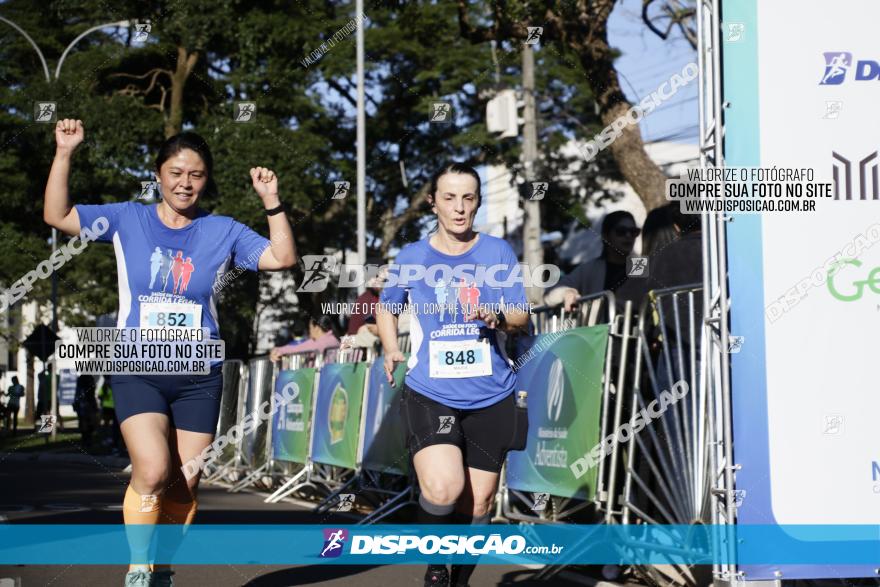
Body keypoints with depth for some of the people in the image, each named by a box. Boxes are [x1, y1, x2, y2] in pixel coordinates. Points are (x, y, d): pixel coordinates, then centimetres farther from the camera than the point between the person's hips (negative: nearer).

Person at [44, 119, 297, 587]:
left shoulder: (223, 231, 3)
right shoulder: (127, 220, 3)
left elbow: (282, 258, -3)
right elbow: (56, 215, 1)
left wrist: (272, 202, -14)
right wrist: (64, 153, -8)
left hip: (199, 377, 2)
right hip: (138, 371, -2)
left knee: (184, 486, 2)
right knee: (153, 470, -21)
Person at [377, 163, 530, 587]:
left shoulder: (498, 252, 4)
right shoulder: (412, 258, 5)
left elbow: (521, 315, 1)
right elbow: (386, 308, 21)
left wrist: (498, 315, -20)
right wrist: (391, 349, 5)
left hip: (490, 396, 2)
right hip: (429, 393, -2)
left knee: (477, 503, 6)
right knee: (443, 488, -22)